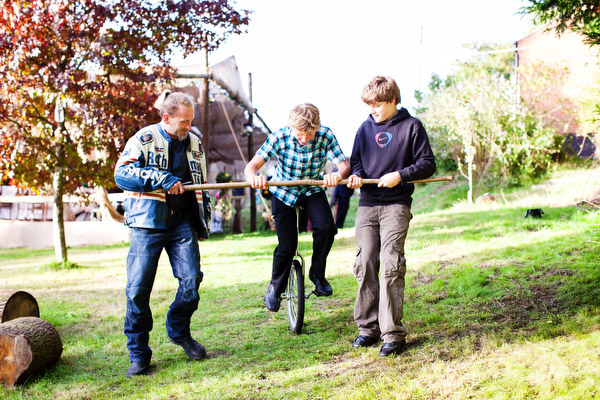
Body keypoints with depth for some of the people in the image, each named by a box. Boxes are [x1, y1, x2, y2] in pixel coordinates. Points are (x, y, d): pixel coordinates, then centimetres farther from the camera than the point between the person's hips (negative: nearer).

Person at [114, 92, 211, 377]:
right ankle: (138, 353, 9)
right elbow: (122, 174, -13)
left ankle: (179, 331, 21)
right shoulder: (144, 139, 0)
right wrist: (161, 179, -20)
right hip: (148, 224, -4)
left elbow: (201, 185, 24)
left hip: (183, 222, 4)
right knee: (138, 288, -6)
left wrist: (203, 221, 20)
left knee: (191, 279, -7)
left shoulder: (194, 143, 15)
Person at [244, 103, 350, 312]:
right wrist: (253, 177, -50)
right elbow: (251, 166, -26)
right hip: (283, 192, -1)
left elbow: (344, 165, -25)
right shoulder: (279, 137, -24)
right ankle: (275, 287, 21)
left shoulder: (326, 136, -23)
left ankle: (317, 273, -1)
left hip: (313, 190, 1)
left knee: (326, 227, -25)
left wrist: (338, 175, -50)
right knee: (286, 246, -6)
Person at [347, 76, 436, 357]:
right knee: (365, 265, 2)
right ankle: (368, 327, 15)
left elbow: (428, 164, 1)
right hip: (367, 204, 4)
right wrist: (356, 174, -1)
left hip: (396, 205, -4)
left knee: (391, 266, -12)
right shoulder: (366, 128, 14)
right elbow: (355, 160, 21)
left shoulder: (411, 127, 1)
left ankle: (393, 333, -6)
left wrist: (400, 175, -14)